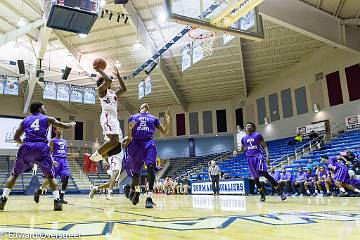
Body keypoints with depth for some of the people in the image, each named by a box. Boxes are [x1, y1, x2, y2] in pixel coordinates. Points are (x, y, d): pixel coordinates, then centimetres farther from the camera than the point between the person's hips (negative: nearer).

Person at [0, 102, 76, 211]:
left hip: (26, 148, 2)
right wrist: (72, 124, 38)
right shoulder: (47, 119, 17)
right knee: (50, 176, 8)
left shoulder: (25, 120, 23)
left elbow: (16, 137, 23)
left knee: (14, 175, 18)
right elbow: (64, 126, 17)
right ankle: (57, 201, -1)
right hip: (42, 147, -2)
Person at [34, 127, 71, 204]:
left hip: (64, 160, 5)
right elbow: (50, 152, -4)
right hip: (56, 160, -5)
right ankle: (38, 191, 20)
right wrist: (52, 161, -19)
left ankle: (61, 197, -1)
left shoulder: (64, 141, 20)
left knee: (66, 178, -8)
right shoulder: (53, 140, 3)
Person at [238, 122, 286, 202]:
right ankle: (262, 195, 17)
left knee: (265, 174, -16)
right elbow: (242, 150, 20)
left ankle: (280, 192, -12)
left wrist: (268, 156, -14)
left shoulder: (258, 135, 0)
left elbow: (264, 146, -1)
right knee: (255, 178, 5)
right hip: (250, 158, 4)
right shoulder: (244, 138, 11)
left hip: (258, 156, -4)